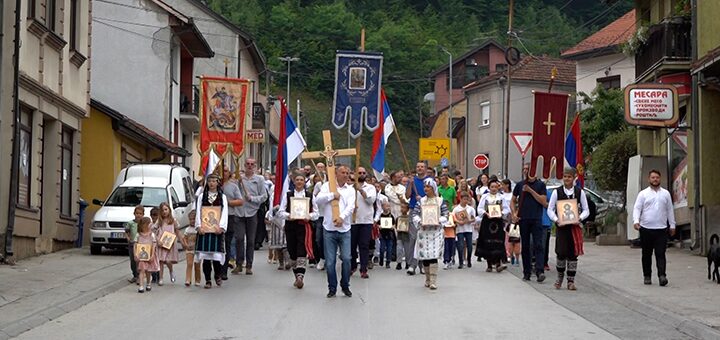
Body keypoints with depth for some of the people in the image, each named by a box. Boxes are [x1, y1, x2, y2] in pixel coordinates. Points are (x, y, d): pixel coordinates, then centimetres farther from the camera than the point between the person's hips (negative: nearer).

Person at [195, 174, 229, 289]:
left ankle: (217, 276, 19)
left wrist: (221, 227, -11)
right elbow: (198, 212, 5)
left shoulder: (222, 197, 9)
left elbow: (224, 213, 2)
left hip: (217, 229, -1)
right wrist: (200, 226, -8)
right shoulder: (202, 196, 10)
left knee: (216, 253, -5)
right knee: (205, 255, -3)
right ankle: (208, 280, 2)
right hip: (204, 229, 1)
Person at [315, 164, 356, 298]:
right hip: (329, 229, -1)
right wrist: (332, 195, -12)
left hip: (345, 229, 1)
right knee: (330, 261, 1)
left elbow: (351, 206, -6)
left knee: (346, 259, -5)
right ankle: (332, 288, 12)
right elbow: (318, 200, -8)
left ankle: (345, 286, 11)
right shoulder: (327, 186, 5)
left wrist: (342, 217, -21)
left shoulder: (350, 189, 9)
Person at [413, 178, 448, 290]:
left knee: (433, 256, -14)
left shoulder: (440, 201, 5)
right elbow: (415, 215, 6)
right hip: (423, 231, 3)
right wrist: (419, 221, -14)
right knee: (424, 256, 3)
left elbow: (445, 216, 2)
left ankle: (433, 281, -14)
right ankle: (428, 279, 19)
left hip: (436, 231, -3)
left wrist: (438, 221, -17)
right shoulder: (421, 201, 10)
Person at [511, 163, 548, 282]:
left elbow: (544, 202, -7)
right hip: (523, 219, 3)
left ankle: (540, 271, -18)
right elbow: (513, 201, 17)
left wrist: (530, 190, -11)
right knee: (525, 247, 7)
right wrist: (514, 213, 1)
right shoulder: (520, 185, 10)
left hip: (537, 219, -3)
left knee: (538, 245, -11)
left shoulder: (540, 184, 3)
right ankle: (527, 272, 13)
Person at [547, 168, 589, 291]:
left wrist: (579, 218, -12)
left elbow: (586, 210, 7)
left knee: (573, 254, 1)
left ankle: (571, 281, 8)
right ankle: (560, 278, 18)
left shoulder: (580, 192, 4)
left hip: (575, 226, 1)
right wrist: (556, 220, -13)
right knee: (561, 253, -4)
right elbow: (550, 209, 4)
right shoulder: (556, 192, 2)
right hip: (561, 226, -1)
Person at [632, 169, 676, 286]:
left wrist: (672, 225, 13)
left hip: (661, 229, 0)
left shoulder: (666, 194, 11)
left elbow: (670, 210, 15)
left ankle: (662, 276, -16)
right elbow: (637, 208, -3)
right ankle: (647, 276, 15)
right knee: (647, 254, 7)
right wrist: (636, 221, -20)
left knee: (660, 254, -8)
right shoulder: (643, 194, 4)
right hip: (646, 228, 0)